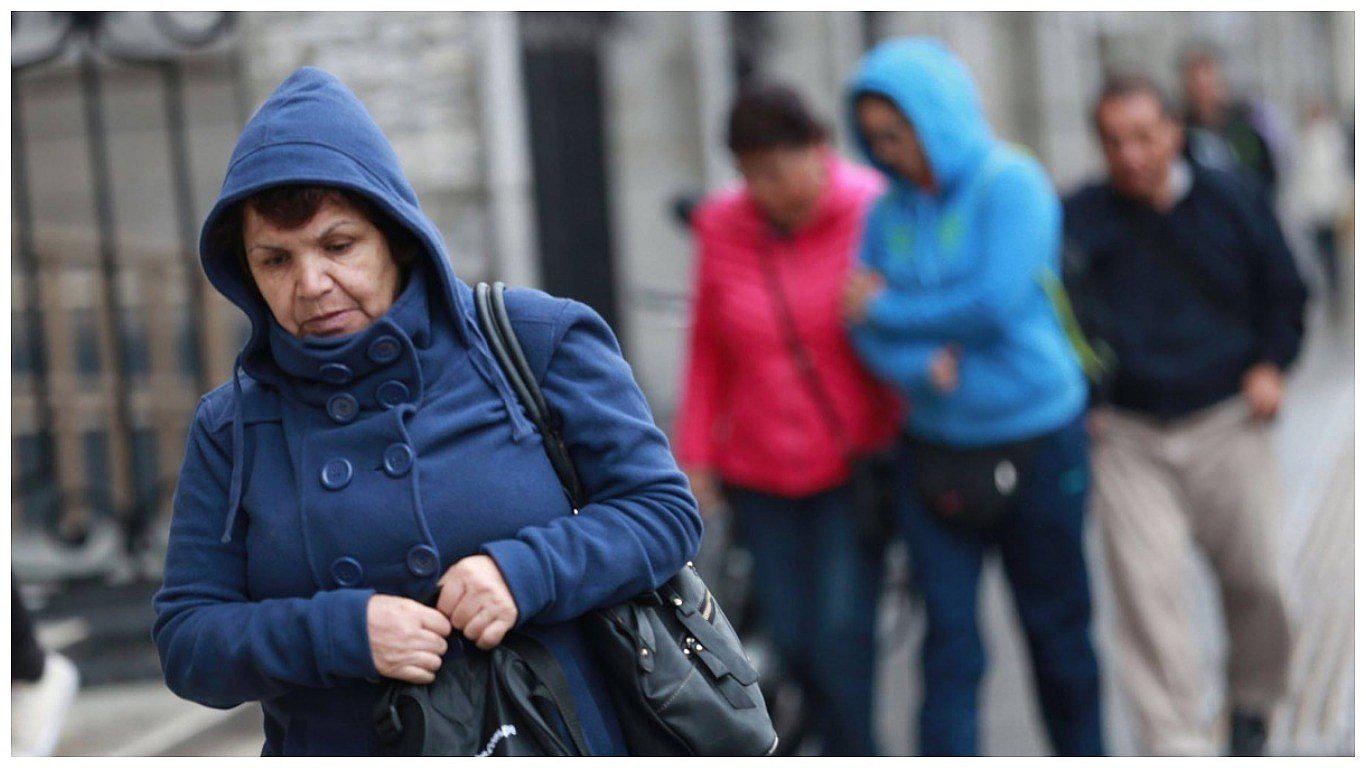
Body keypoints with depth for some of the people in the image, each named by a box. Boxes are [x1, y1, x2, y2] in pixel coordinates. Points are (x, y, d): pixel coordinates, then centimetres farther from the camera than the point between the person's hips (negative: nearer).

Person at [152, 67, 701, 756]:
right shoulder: (231, 427, 1)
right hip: (336, 748, 3)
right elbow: (184, 640, -1)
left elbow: (664, 508, -3)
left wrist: (524, 570, -20)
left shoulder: (532, 341, -5)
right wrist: (341, 631, -18)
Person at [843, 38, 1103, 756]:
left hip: (1034, 443, -3)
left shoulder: (1011, 184, -11)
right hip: (936, 447, 4)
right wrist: (920, 364, -21)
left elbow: (998, 305, -21)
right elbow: (866, 329, 0)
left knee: (1056, 628, 11)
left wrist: (887, 311, -10)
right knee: (949, 636, -1)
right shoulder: (888, 212, 5)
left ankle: (1081, 756, 31)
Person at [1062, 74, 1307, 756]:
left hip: (1227, 425, 1)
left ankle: (1253, 706, 31)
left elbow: (1283, 293, 15)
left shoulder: (1232, 202, 4)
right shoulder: (1078, 220, -1)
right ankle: (1179, 745, -5)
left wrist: (1270, 366, 0)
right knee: (1149, 592, -10)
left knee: (1257, 579, 4)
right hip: (1126, 437, -1)